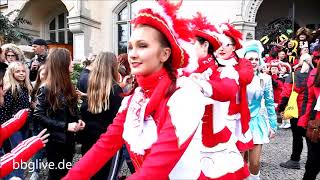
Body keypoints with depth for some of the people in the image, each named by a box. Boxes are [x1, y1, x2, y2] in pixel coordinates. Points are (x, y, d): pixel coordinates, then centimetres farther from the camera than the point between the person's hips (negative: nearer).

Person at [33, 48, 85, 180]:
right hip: (55, 141, -6)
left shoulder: (67, 86, 5)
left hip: (69, 139, 7)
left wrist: (78, 120, -5)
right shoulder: (46, 89, -16)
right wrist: (65, 126, -24)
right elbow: (38, 116, -20)